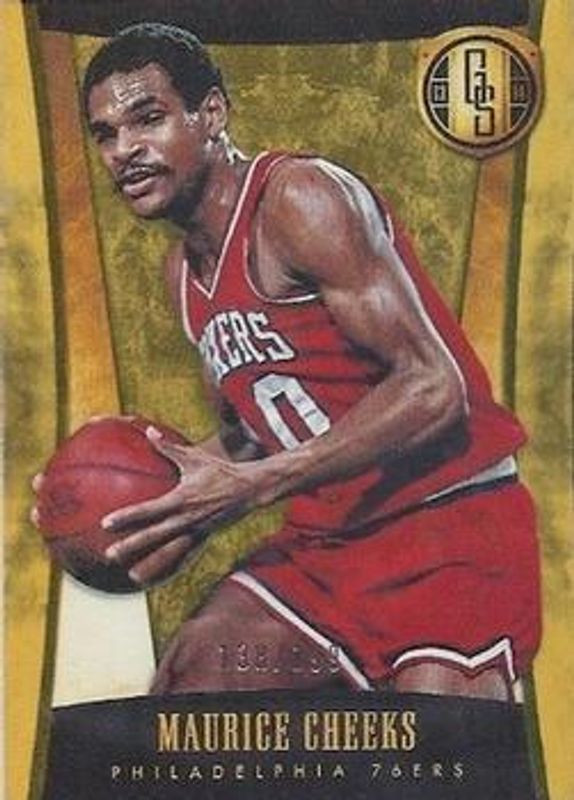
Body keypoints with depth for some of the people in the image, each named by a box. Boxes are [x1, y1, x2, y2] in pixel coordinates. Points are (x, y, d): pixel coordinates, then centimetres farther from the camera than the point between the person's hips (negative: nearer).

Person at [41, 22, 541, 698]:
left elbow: (433, 388, -22)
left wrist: (254, 484, -25)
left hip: (454, 521, -7)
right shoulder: (184, 273, 13)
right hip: (325, 541, 8)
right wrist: (180, 517, 2)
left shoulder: (300, 198, -14)